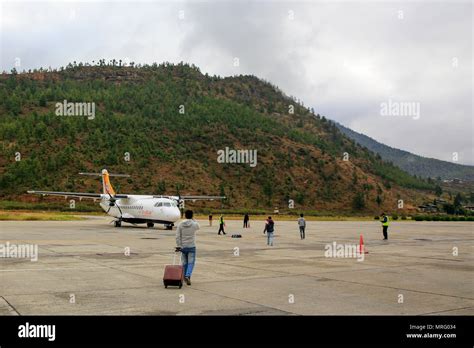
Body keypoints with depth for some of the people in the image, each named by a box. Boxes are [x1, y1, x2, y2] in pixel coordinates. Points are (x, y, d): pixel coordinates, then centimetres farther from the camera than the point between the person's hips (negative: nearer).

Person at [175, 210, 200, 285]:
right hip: (192, 246, -2)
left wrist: (178, 246, 1)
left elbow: (178, 236, -4)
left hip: (183, 247, 3)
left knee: (184, 262, 13)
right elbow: (198, 227, 19)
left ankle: (185, 277, 24)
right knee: (191, 262, -1)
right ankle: (188, 276, -20)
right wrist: (193, 220, 15)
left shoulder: (180, 224, -3)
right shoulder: (195, 224, -7)